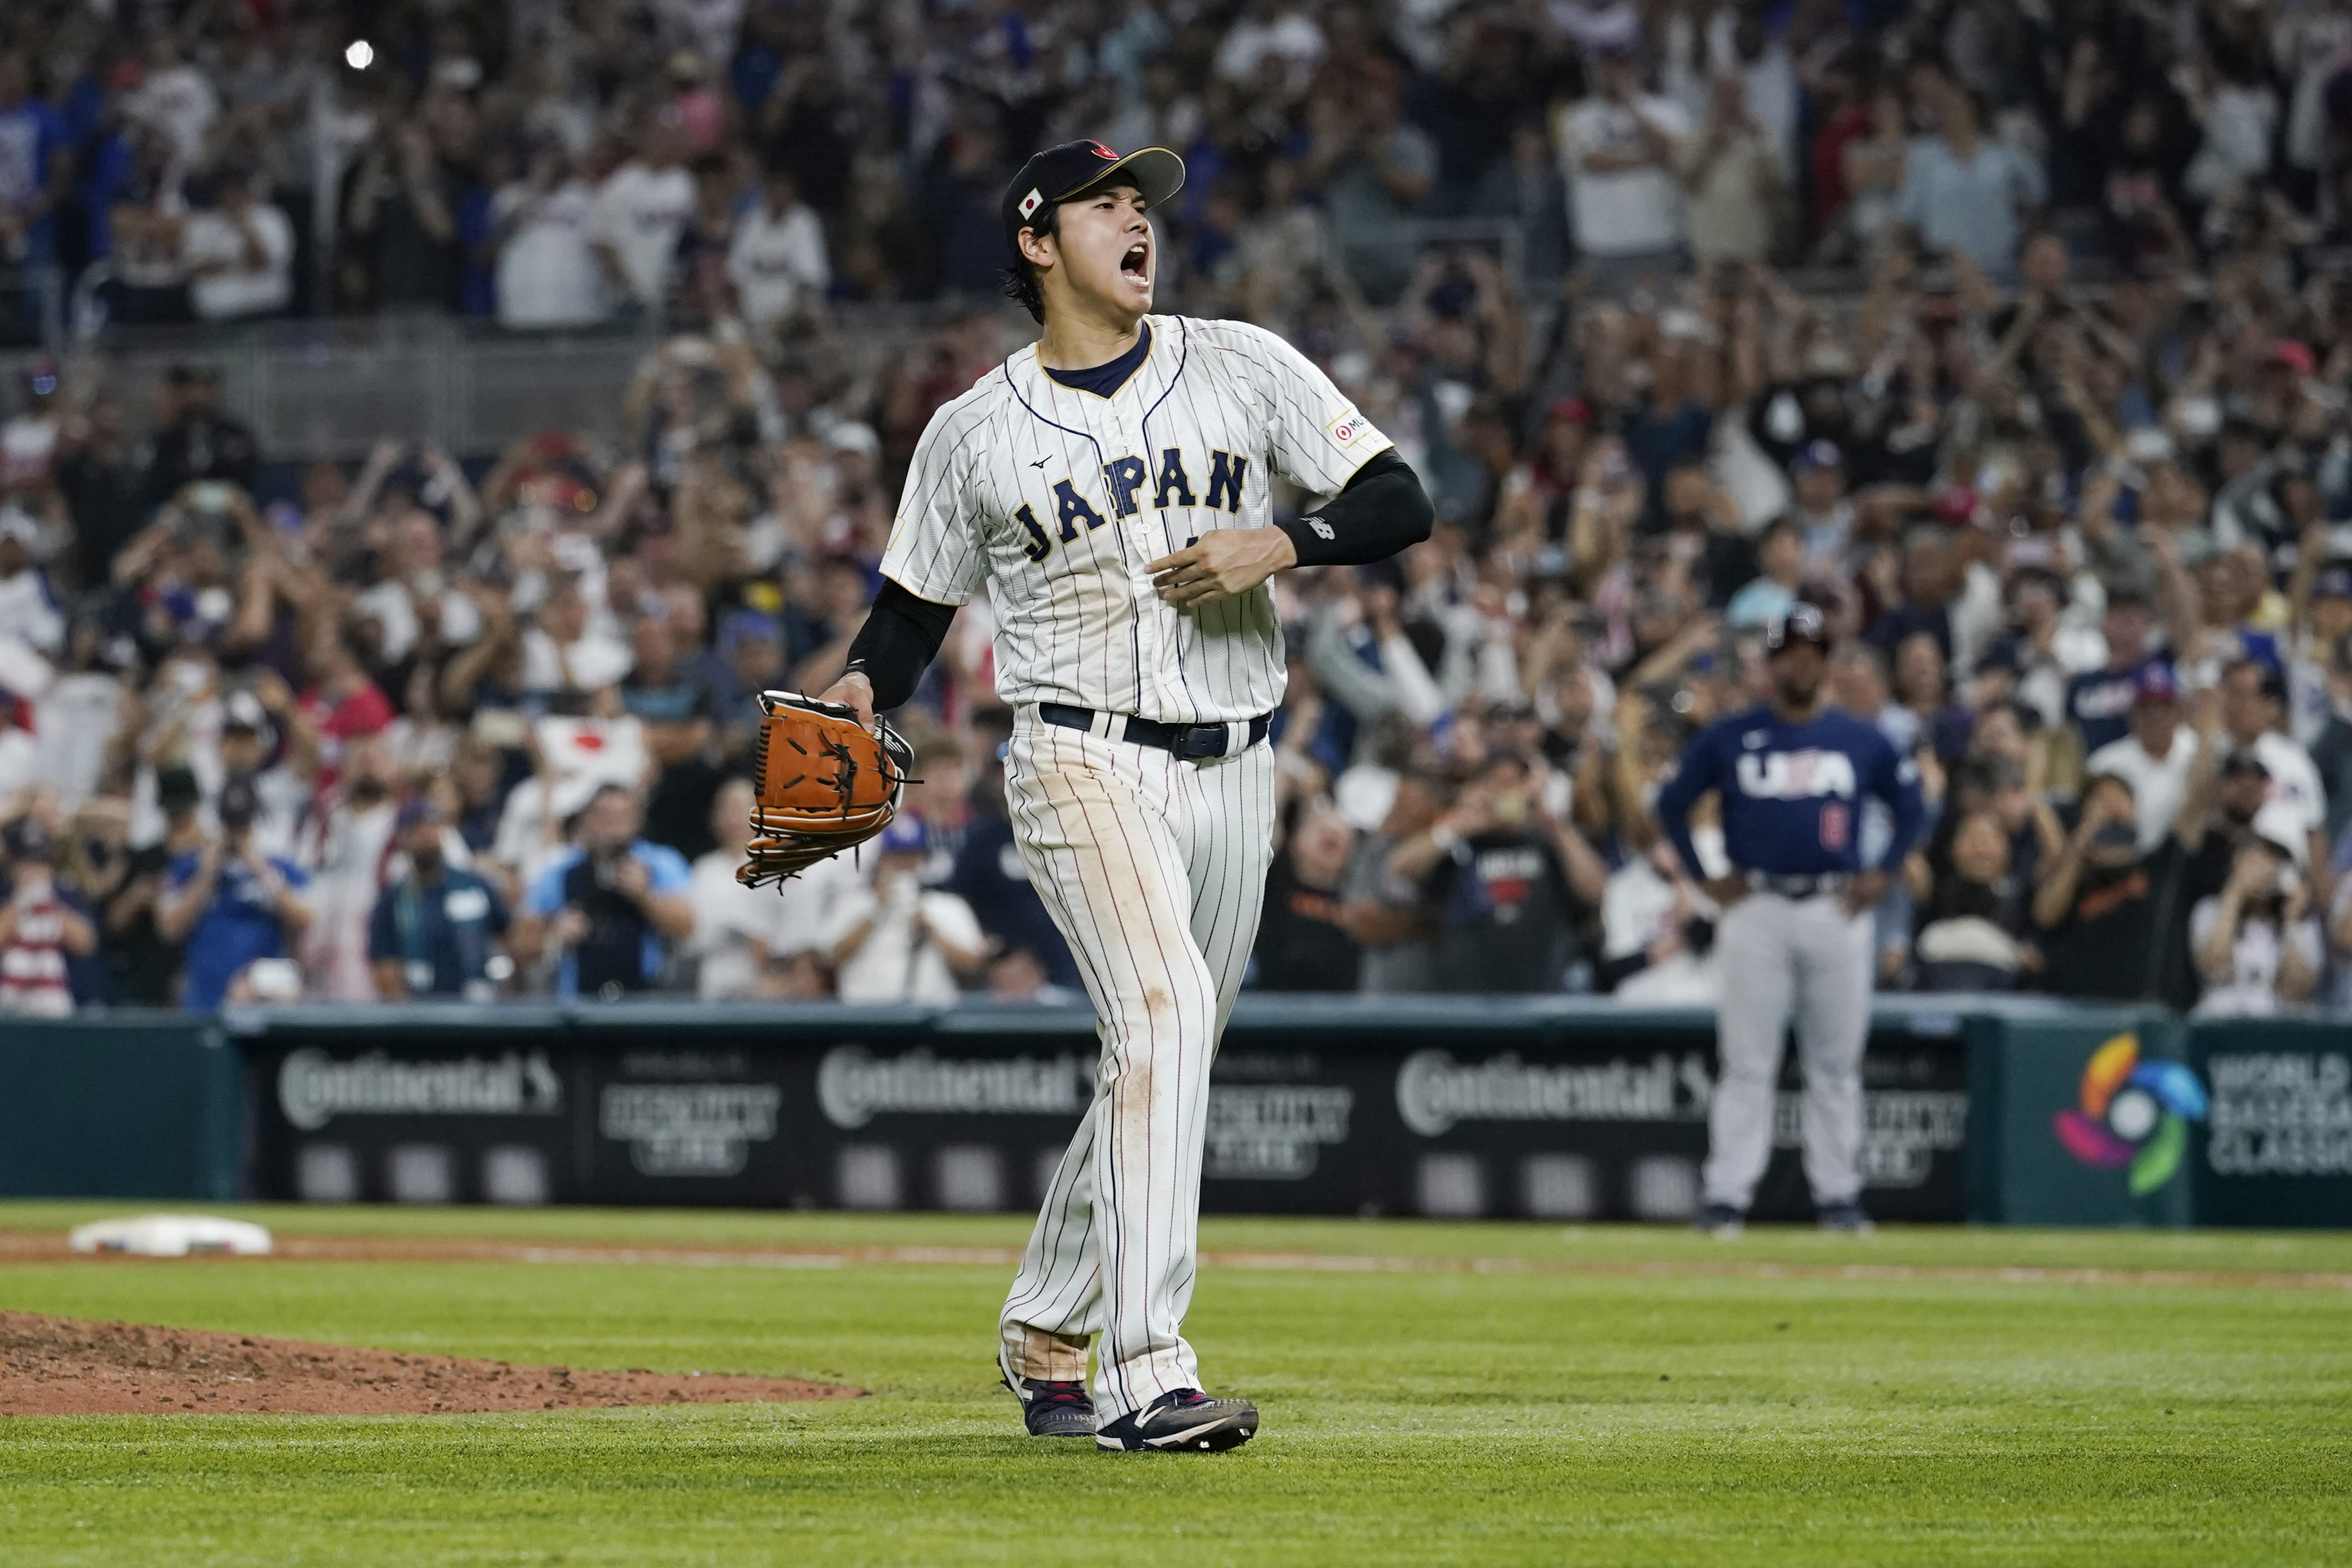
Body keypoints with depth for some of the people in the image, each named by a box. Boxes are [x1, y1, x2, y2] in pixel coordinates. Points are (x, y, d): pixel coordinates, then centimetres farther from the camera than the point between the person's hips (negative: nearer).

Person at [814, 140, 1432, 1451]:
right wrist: (861, 690, -8)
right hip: (1083, 760, -4)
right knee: (1165, 1008, -25)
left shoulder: (1244, 368, 6)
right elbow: (916, 608, 12)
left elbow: (1401, 505, 2)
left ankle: (1045, 1335, 32)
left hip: (1230, 769, 4)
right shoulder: (975, 433, 4)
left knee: (1163, 1057, 11)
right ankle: (1147, 1377, -30)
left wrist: (1278, 544, -15)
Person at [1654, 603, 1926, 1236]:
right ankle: (1727, 1196, -4)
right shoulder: (1729, 738, 5)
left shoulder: (1862, 741, 9)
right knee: (1747, 1063, -3)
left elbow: (1912, 807, 17)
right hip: (1756, 907, -1)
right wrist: (1703, 878, 3)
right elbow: (1672, 803, 10)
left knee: (1835, 1063, 4)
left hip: (1837, 912, 1)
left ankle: (1838, 1194, 10)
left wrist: (1881, 874, 6)